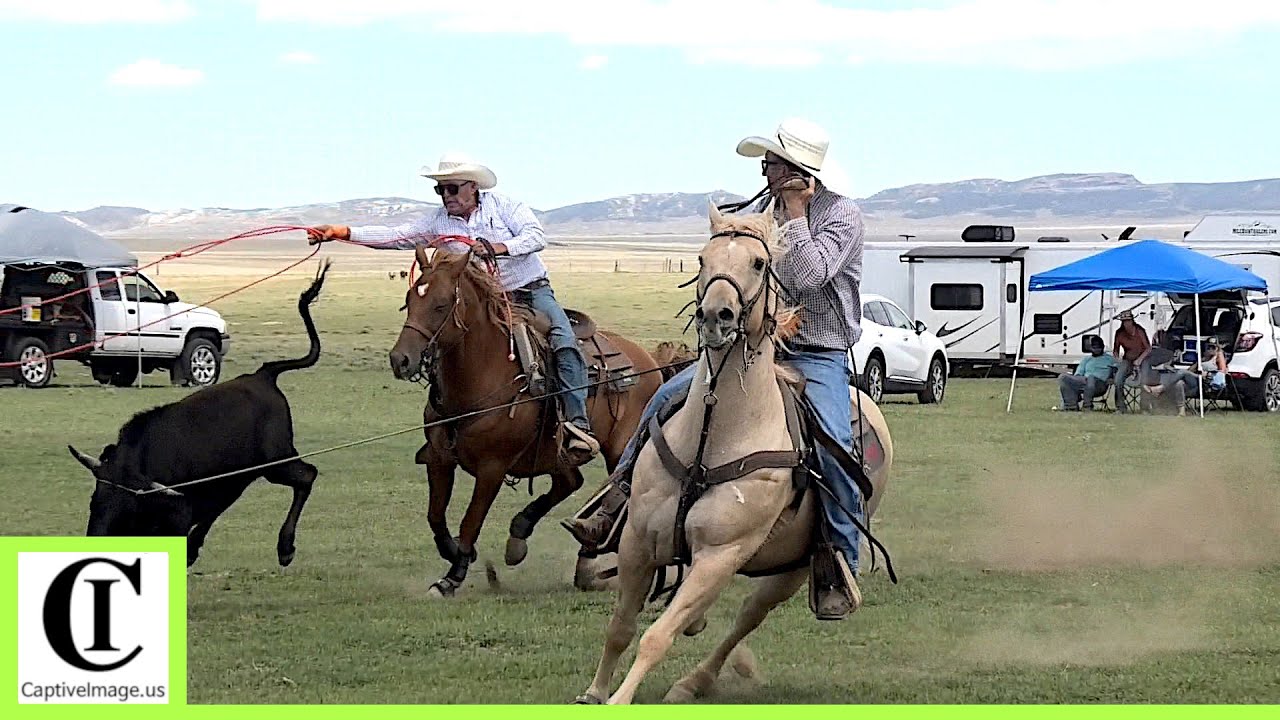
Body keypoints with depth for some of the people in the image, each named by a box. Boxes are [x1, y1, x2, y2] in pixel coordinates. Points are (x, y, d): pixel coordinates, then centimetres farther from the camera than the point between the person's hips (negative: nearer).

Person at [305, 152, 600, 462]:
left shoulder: (503, 205, -3)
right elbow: (397, 236, -2)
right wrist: (343, 233, -13)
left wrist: (502, 247, -31)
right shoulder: (439, 222, 5)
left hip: (533, 289, -4)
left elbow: (537, 235, -13)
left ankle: (578, 425, -29)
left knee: (565, 344, -24)